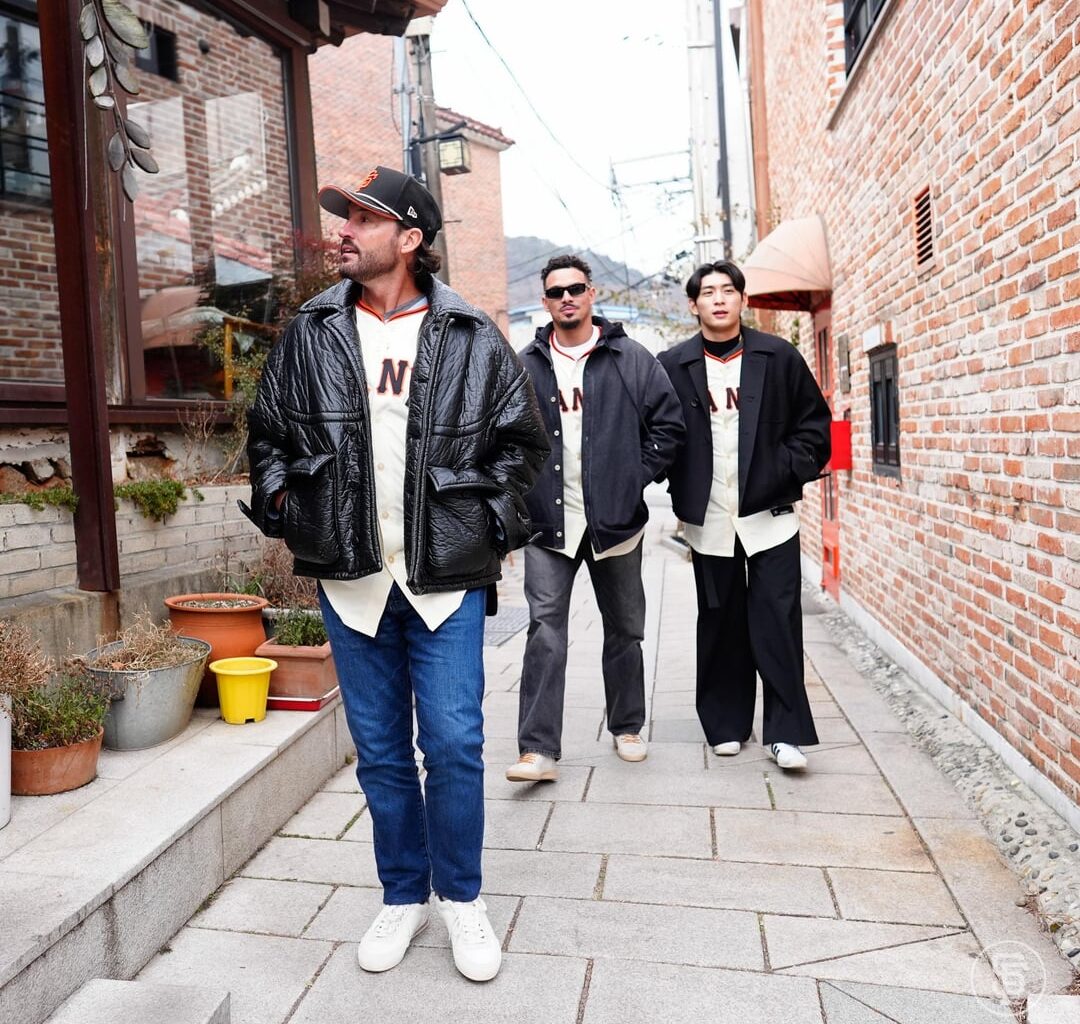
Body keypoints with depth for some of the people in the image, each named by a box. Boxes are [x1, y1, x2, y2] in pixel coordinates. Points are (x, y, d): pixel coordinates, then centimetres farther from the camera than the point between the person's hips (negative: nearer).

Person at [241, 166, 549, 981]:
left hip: (447, 578, -2)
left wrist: (494, 525, -1)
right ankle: (404, 897, 33)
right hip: (350, 579, 3)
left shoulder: (474, 340, -1)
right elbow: (269, 433, 15)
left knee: (454, 745, 0)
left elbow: (522, 442, 6)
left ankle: (461, 897, 25)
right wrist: (281, 509, 3)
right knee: (381, 752, 13)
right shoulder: (310, 335, 6)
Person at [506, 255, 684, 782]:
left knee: (624, 627, 12)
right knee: (545, 627, -7)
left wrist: (637, 476, -2)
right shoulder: (526, 366, 7)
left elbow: (669, 422, 5)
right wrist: (525, 487, 1)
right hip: (548, 520, 0)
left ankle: (627, 728, 30)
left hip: (615, 517, 1)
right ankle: (538, 749, -4)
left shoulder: (632, 359, 4)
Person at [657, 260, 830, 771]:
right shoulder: (671, 365, 3)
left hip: (770, 514, 0)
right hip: (708, 519, 1)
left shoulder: (780, 357, 5)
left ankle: (786, 730, 9)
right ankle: (726, 724, 22)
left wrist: (790, 472, -3)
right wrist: (682, 493, 0)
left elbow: (814, 421, 9)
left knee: (778, 623, -1)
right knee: (720, 625, 9)